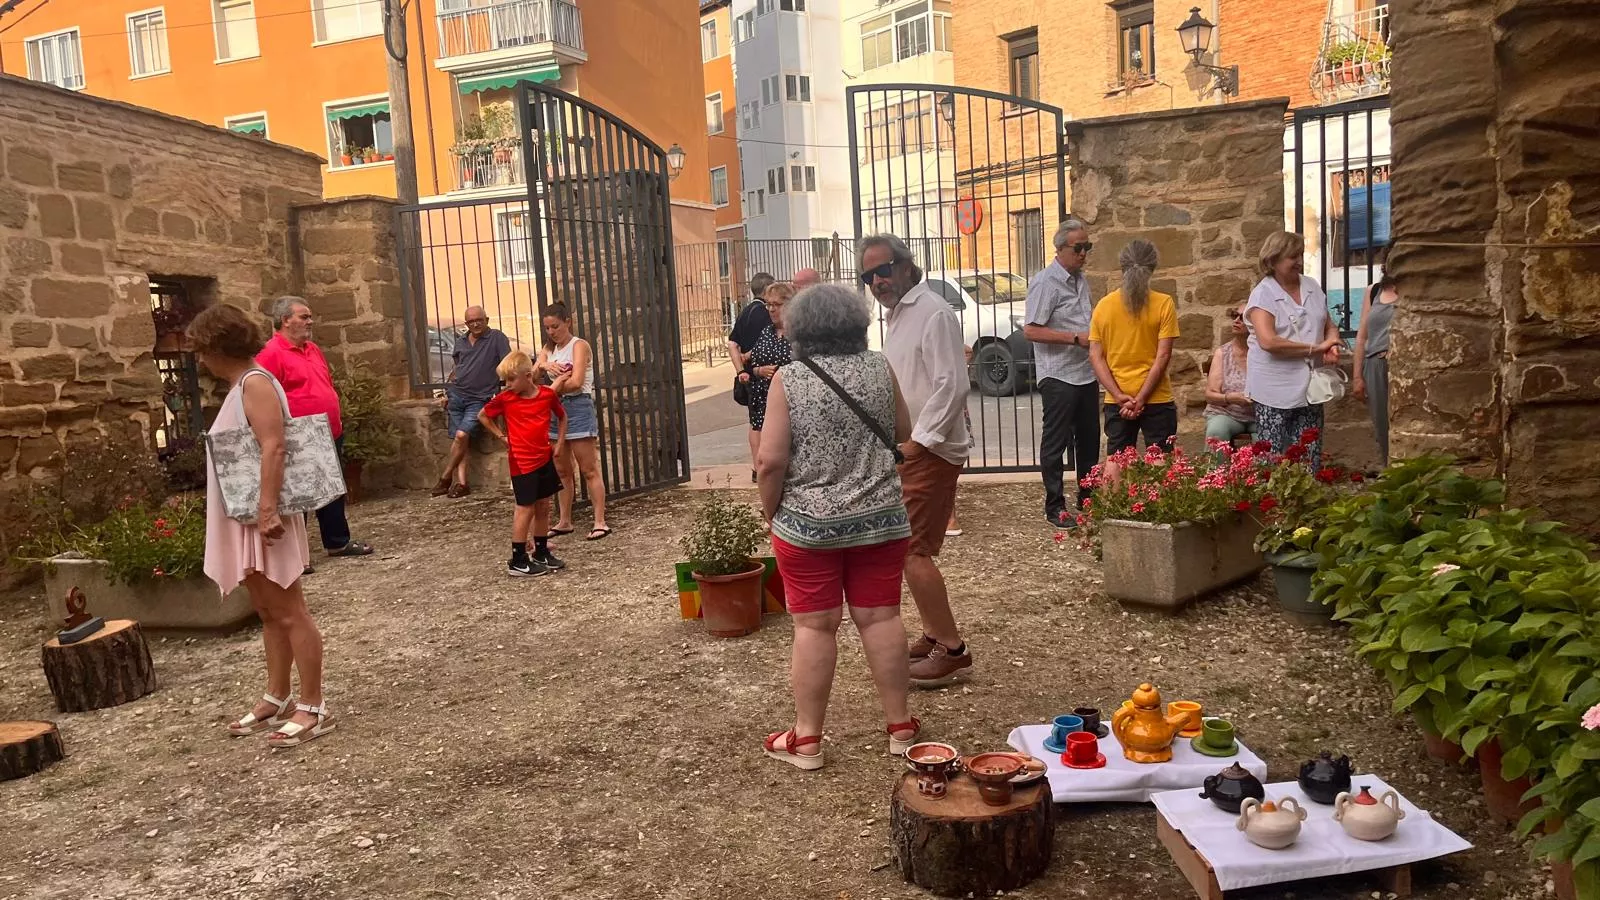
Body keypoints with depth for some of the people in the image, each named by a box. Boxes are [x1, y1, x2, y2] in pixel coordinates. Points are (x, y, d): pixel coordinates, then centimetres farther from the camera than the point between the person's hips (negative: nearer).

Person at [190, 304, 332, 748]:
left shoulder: (255, 383, -14)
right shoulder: (240, 386, 16)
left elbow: (273, 448, -24)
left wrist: (267, 508, -29)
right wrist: (258, 512, 21)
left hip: (263, 517, -10)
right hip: (246, 518, 10)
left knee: (290, 614, -5)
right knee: (268, 613, 15)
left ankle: (314, 707, 1)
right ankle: (277, 699, 25)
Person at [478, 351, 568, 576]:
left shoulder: (548, 394, -3)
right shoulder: (505, 399, -7)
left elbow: (562, 416, 15)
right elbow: (482, 416, 8)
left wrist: (560, 442, 7)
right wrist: (502, 436, 2)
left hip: (544, 458, 4)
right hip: (522, 462, -4)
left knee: (543, 506, 11)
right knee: (525, 508, -2)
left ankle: (541, 553, 24)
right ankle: (517, 561, 5)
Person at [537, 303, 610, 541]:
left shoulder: (579, 345, -6)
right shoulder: (549, 349, 15)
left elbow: (576, 382, -18)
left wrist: (551, 390, -8)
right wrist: (546, 365, -22)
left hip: (578, 408, -7)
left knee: (589, 470, -6)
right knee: (563, 471, 12)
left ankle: (600, 522, -4)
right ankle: (564, 521, 20)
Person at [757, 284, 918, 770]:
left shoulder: (788, 380, -9)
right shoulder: (880, 369, -1)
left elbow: (771, 460, -13)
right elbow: (904, 433, 11)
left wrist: (770, 511, 1)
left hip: (808, 524, -2)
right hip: (879, 518, 3)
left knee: (814, 626, 5)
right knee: (881, 618, 10)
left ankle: (806, 739, 13)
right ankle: (900, 727, 20)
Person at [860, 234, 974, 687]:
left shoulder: (932, 313, -14)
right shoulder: (896, 315, 17)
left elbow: (951, 385, -22)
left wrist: (919, 440, -21)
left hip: (929, 451, -10)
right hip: (908, 449, 10)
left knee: (911, 550, -11)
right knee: (912, 548, 14)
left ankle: (952, 650, -2)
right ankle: (933, 635, 25)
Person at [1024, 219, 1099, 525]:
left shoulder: (1081, 280, 14)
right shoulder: (1045, 282, -12)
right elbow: (1031, 330, -19)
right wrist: (1076, 338, -20)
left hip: (1086, 373, 8)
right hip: (1058, 376, -8)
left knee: (1089, 439, 14)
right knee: (1056, 442, -2)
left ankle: (1087, 499, 26)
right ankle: (1055, 507, 5)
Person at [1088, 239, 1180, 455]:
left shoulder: (1103, 305, 1)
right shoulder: (1164, 304, -6)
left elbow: (1095, 356, -2)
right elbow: (1163, 356, -11)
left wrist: (1119, 396, -6)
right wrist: (1141, 399, -10)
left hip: (1115, 402, 3)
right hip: (1157, 400, -2)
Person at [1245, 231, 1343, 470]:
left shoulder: (1312, 287, 10)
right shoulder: (1263, 294, -9)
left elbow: (1330, 326, 20)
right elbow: (1268, 341, -21)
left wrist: (1332, 343, -4)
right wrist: (1315, 348, -16)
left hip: (1309, 388, 6)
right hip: (1275, 392, -5)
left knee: (1310, 463, 7)